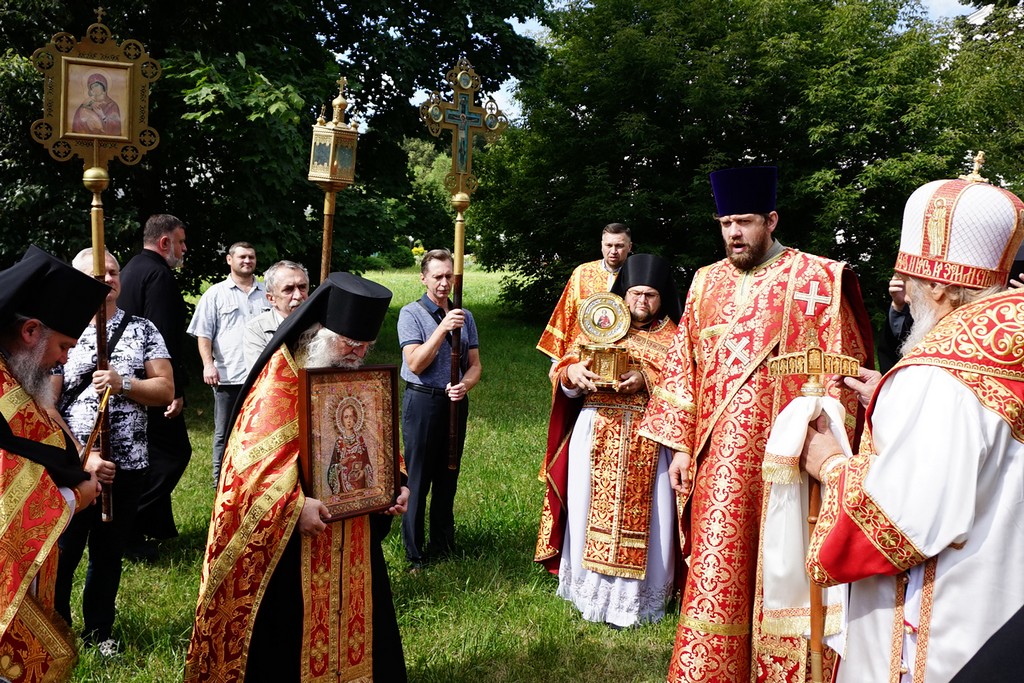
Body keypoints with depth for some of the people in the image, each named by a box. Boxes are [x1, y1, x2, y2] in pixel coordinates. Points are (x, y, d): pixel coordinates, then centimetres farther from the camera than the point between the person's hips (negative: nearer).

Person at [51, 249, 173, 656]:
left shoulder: (143, 330, 5)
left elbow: (166, 390, 0)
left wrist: (123, 384, -18)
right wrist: (84, 458, -16)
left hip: (127, 466, 2)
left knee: (109, 555, 14)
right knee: (60, 556, 4)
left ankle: (99, 632, 30)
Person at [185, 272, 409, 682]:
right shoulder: (279, 382, -13)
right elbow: (255, 457, -19)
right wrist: (295, 504, -30)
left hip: (351, 536, 6)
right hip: (291, 539, -6)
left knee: (354, 625, 14)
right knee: (287, 640, 4)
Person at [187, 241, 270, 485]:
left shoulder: (267, 294, 12)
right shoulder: (216, 294, 3)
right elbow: (204, 334, 0)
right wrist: (208, 364, -11)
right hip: (228, 375, -2)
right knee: (224, 432, 6)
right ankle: (221, 480, 16)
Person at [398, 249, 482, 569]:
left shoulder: (464, 316, 9)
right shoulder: (411, 313, -5)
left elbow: (474, 364, 8)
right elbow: (415, 364, -16)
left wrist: (465, 385, -14)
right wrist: (442, 328, -24)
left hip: (455, 402, 5)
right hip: (422, 401, -4)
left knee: (448, 478, 13)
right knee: (418, 479, 1)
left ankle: (443, 545, 25)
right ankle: (414, 554, 10)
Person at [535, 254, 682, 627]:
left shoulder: (672, 337, 11)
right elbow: (565, 370, 7)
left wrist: (647, 379, -19)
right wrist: (572, 372, -16)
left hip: (648, 439, -1)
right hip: (597, 433, 2)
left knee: (641, 516, -4)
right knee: (590, 507, 0)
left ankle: (633, 598, 6)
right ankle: (589, 587, 14)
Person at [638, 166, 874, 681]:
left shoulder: (816, 281, -3)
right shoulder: (707, 283, 11)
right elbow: (682, 368, 12)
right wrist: (680, 446, 6)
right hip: (720, 459, 4)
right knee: (718, 571, 6)